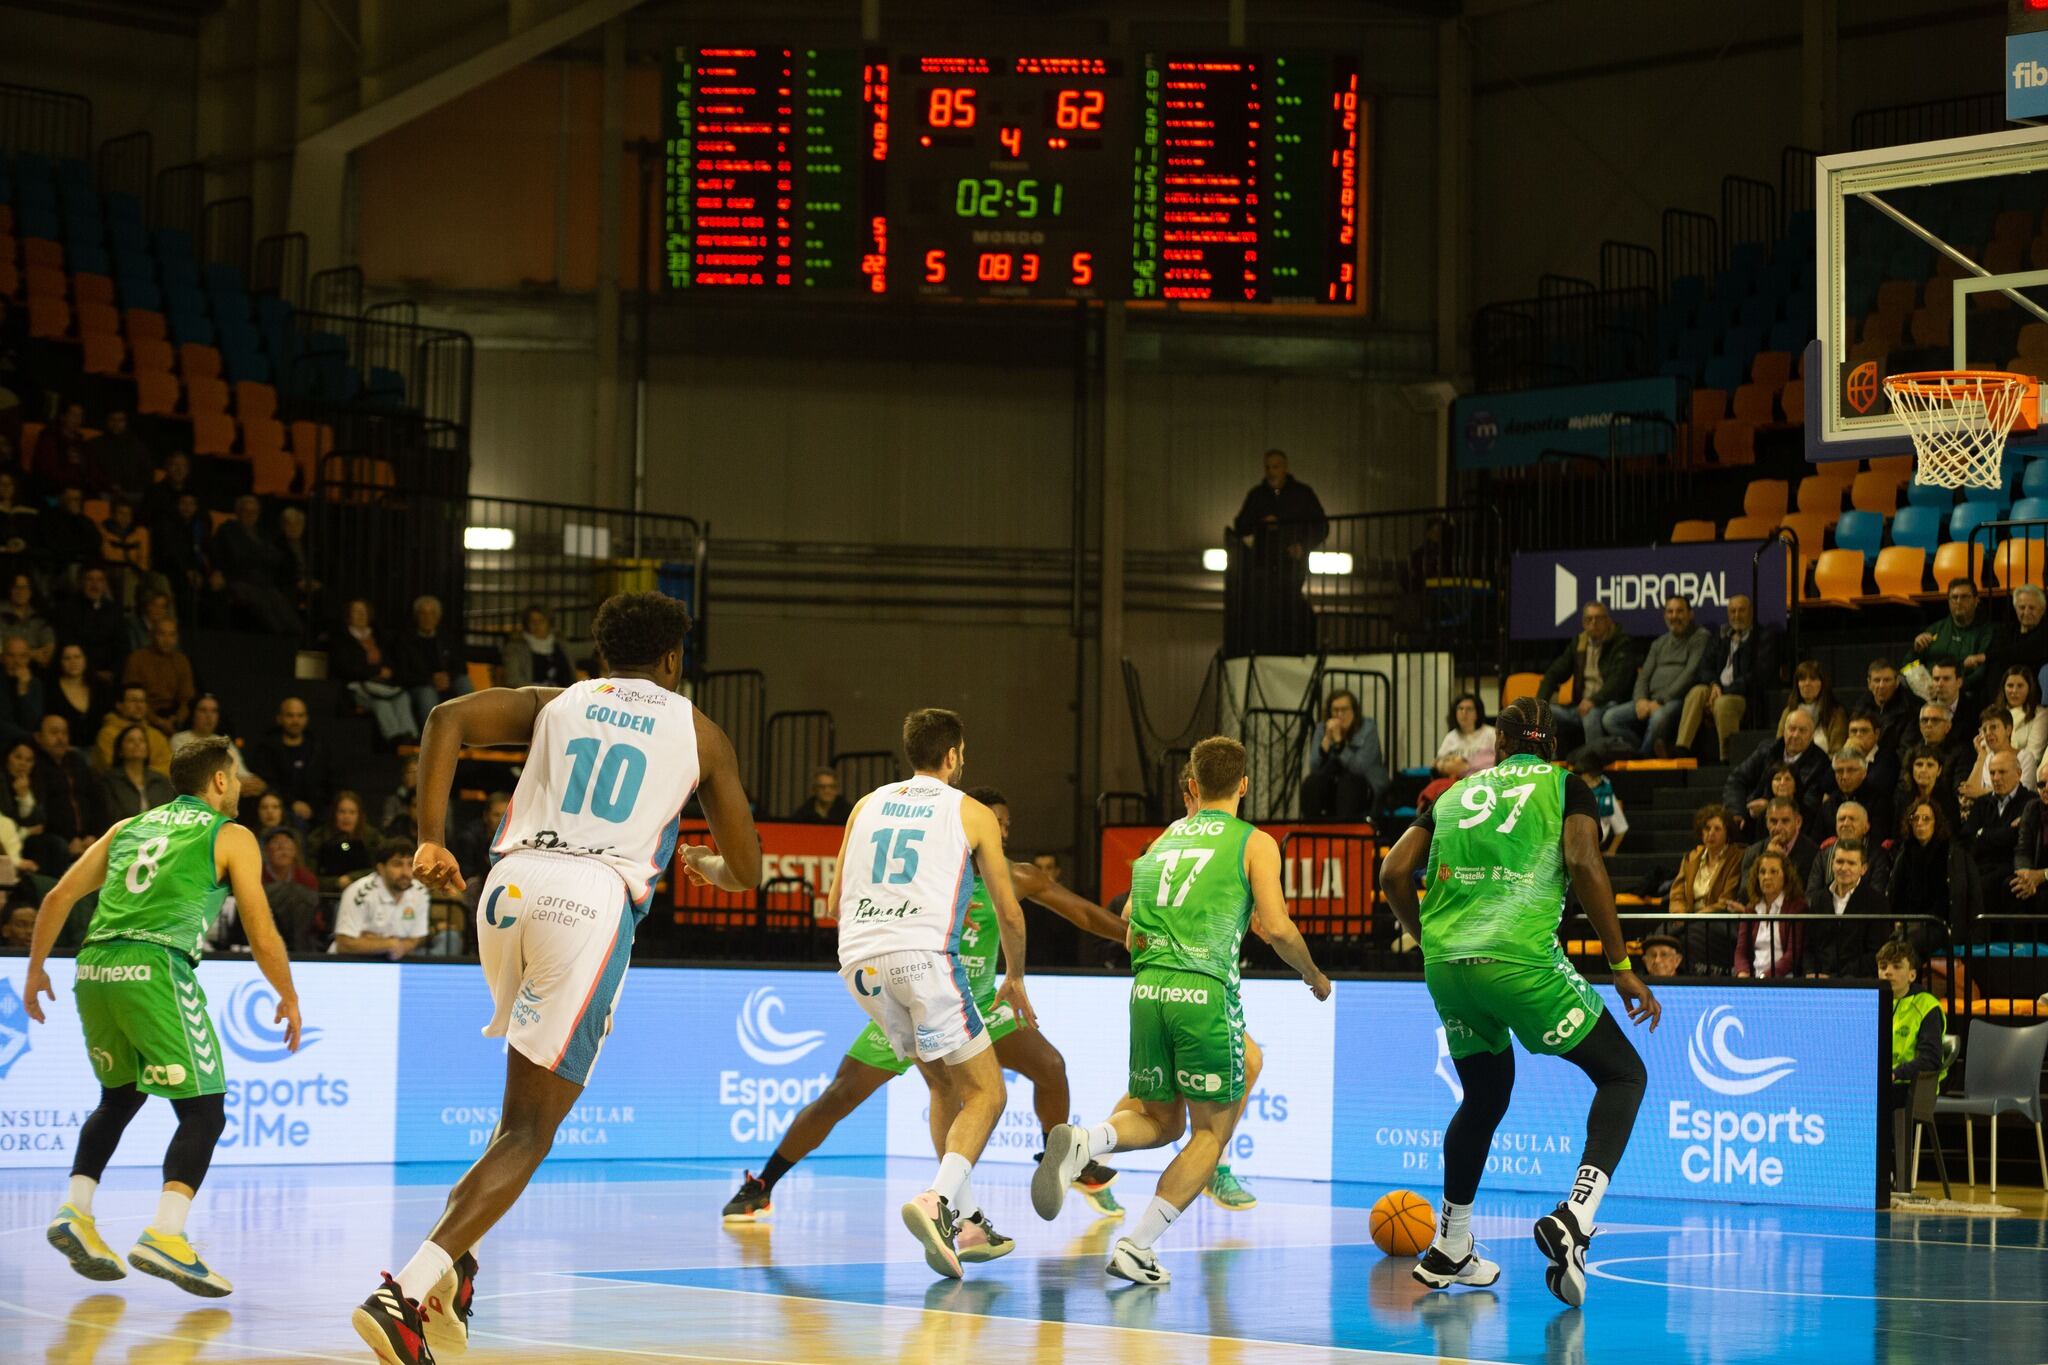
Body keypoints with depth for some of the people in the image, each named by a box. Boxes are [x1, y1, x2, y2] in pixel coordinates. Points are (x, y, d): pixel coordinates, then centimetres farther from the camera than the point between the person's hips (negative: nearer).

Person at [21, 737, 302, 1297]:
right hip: (154, 968, -6)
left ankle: (75, 1211, 12)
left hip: (94, 968, 6)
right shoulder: (231, 836, 10)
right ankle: (165, 1236, -19)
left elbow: (58, 898, 21)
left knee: (119, 1098, 26)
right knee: (203, 1110, -2)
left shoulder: (130, 826, 24)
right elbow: (263, 936, 5)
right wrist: (289, 998, 18)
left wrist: (36, 969, 30)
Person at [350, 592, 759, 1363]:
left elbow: (449, 719, 3)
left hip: (512, 885, 4)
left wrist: (430, 840, 3)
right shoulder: (699, 733, 19)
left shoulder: (553, 703, 23)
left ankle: (455, 1260, 14)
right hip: (597, 902, -4)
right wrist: (708, 866, 46)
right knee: (528, 1132, -4)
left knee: (532, 1092, 28)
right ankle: (406, 1292, -20)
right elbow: (747, 872, 22)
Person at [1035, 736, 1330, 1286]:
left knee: (1160, 1119, 20)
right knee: (1212, 1130, 9)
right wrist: (1314, 977, 14)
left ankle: (1082, 1143, -12)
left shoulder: (1165, 838, 20)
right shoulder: (1255, 843, 5)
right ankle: (1137, 1247, -3)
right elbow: (1277, 928, -4)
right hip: (1206, 991, -5)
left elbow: (1130, 926, 19)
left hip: (1147, 989, 5)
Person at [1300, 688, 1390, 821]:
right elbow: (1314, 769, -12)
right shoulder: (1322, 729, -1)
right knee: (1311, 783, -25)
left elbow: (1359, 768, -23)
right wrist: (1327, 739, -22)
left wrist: (1338, 740, -27)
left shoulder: (1368, 728, -10)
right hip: (1332, 793, 3)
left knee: (1347, 782, -34)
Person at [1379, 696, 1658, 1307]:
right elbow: (1584, 866, -5)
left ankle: (1449, 1250, 32)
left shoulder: (1456, 793, 22)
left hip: (1447, 965, 5)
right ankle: (1574, 1218, -14)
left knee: (1486, 1096, 26)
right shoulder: (1563, 785, 11)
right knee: (1624, 1075, 8)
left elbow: (1395, 874, 13)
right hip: (1521, 959, -5)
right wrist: (1623, 968, -4)